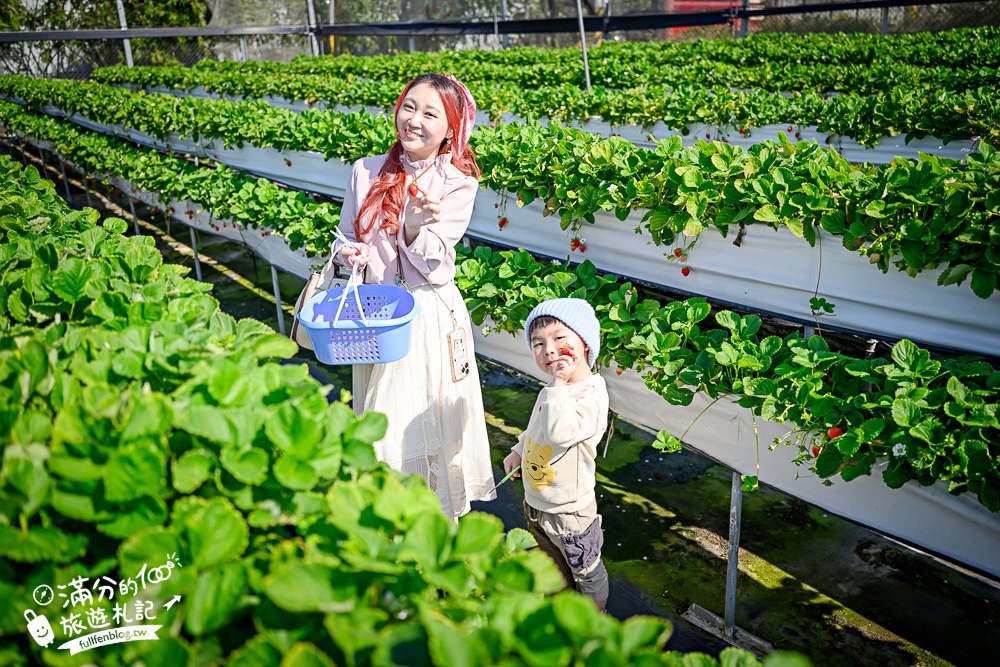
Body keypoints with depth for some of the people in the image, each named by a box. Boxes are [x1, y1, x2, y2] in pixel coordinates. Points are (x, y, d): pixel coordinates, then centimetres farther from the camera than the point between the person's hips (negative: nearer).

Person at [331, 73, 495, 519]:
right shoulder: (366, 172, 1)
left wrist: (415, 227, -33)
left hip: (431, 318, -3)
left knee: (426, 424, 6)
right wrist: (350, 255, -12)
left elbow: (431, 264, -14)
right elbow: (346, 239, 11)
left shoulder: (458, 184, -7)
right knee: (380, 425, 13)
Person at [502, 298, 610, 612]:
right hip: (536, 504, 8)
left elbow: (560, 432, -43)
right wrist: (518, 450, 18)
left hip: (569, 512, -8)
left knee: (587, 571, 18)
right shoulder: (552, 389, -1)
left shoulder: (591, 393, -27)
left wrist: (559, 384, -38)